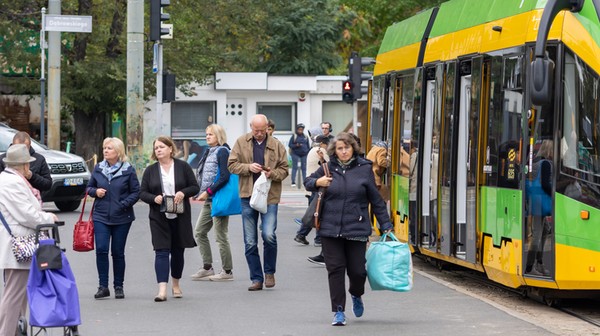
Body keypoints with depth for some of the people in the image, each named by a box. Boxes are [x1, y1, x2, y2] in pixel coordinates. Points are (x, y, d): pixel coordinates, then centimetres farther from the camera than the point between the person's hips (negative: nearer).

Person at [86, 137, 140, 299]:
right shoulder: (98, 169, 6)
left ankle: (119, 287, 15)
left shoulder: (128, 170, -2)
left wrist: (124, 204, -15)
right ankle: (103, 286, -3)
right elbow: (89, 187, 17)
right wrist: (95, 191, -6)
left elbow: (135, 192, -1)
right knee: (101, 250, -10)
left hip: (121, 218, -2)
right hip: (101, 216, 2)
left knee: (118, 252, 4)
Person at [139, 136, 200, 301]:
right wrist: (154, 198, -15)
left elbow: (195, 187, 3)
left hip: (180, 217, 0)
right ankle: (162, 289, -17)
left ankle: (176, 285, 29)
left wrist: (183, 192, -16)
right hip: (159, 218, 0)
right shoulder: (150, 170, 5)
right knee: (161, 251, -10)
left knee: (178, 251, 11)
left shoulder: (183, 167, 2)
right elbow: (142, 193, 5)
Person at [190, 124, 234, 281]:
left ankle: (227, 271, 3)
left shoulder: (222, 152, -11)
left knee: (221, 236, -4)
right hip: (209, 200, 10)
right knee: (199, 233, 11)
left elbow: (224, 177, -20)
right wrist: (198, 194, 12)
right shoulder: (210, 152, 15)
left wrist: (207, 192, -19)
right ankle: (207, 268, 17)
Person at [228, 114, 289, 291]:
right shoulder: (241, 142, 5)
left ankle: (269, 272, 7)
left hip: (270, 196, -2)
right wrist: (248, 167, -13)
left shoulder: (277, 145, 4)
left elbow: (284, 170, 6)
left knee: (269, 235, -16)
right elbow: (232, 164, 3)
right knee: (250, 242, 5)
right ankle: (256, 279, 14)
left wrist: (273, 174, -14)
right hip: (248, 197, 2)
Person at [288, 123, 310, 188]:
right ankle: (293, 182, -2)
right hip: (295, 154, -3)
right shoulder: (294, 136, 0)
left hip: (304, 154, 3)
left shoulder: (305, 137, 10)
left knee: (304, 168, 4)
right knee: (294, 167, -4)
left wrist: (308, 153, 9)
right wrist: (296, 145, -17)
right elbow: (290, 145, -1)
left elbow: (308, 146, 15)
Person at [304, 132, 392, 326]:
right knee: (335, 270, -1)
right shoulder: (328, 168, 5)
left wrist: (385, 225, 6)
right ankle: (338, 311, 6)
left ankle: (356, 295, 36)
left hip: (357, 229, -1)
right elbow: (307, 182, 21)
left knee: (357, 270, 3)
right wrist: (317, 183, -3)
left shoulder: (364, 169, 2)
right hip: (330, 229, 1)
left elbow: (376, 200, 7)